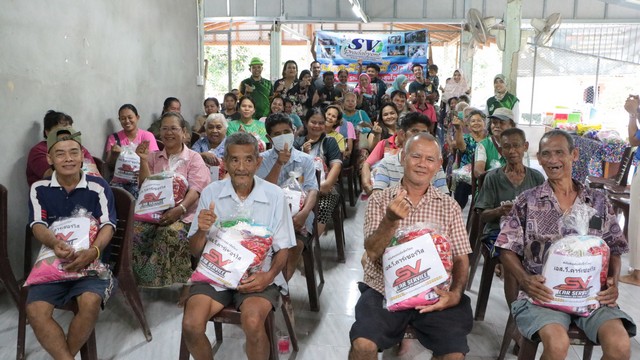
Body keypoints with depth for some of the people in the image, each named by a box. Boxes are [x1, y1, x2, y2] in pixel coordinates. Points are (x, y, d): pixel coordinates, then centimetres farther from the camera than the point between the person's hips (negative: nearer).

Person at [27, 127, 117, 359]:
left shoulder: (98, 186, -1)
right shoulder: (39, 189, 6)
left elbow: (108, 225, -8)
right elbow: (37, 225, -4)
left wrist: (94, 251, -30)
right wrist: (54, 244, -29)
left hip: (90, 260, -2)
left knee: (90, 302, -30)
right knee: (35, 310, -24)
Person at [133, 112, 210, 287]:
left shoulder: (194, 158, 6)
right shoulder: (153, 157, 18)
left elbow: (195, 190, -9)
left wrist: (179, 209, -27)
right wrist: (143, 161, -5)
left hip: (183, 214, -3)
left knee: (171, 234, -35)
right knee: (135, 232, -27)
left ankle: (169, 284, -21)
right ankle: (145, 283, -15)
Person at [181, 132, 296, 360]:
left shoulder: (275, 195, -5)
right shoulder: (211, 193, -1)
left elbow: (283, 249, 3)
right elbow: (195, 252, 5)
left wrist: (270, 275, -17)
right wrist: (202, 231, -17)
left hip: (257, 276, -2)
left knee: (252, 323, -30)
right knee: (191, 325, -21)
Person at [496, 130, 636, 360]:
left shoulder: (599, 202, 11)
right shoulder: (527, 201, 4)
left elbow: (613, 250, 15)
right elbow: (507, 250, 3)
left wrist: (613, 282, -4)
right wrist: (525, 279, -15)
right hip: (542, 293, -2)